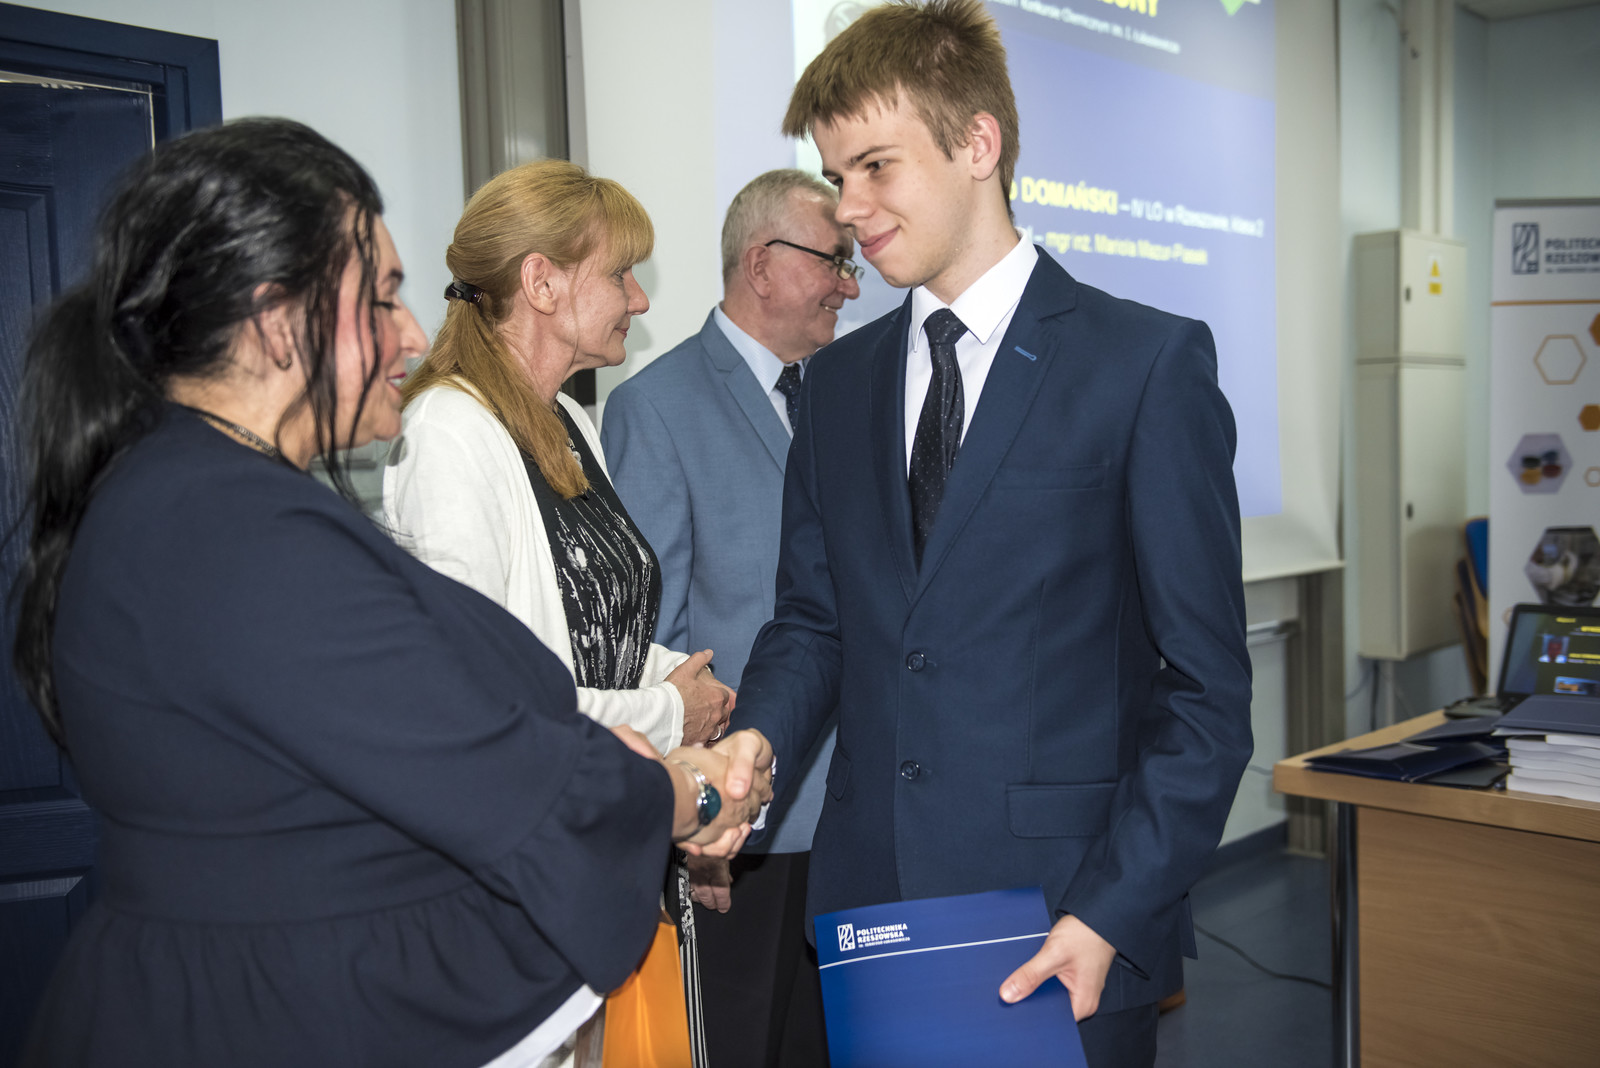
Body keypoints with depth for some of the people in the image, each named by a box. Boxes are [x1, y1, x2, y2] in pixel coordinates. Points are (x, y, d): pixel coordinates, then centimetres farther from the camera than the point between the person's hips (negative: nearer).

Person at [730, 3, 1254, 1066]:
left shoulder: (1150, 361, -7)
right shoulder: (841, 377, 10)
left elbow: (1206, 685, -8)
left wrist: (1113, 911, -14)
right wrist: (757, 742, -6)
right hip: (870, 900, 4)